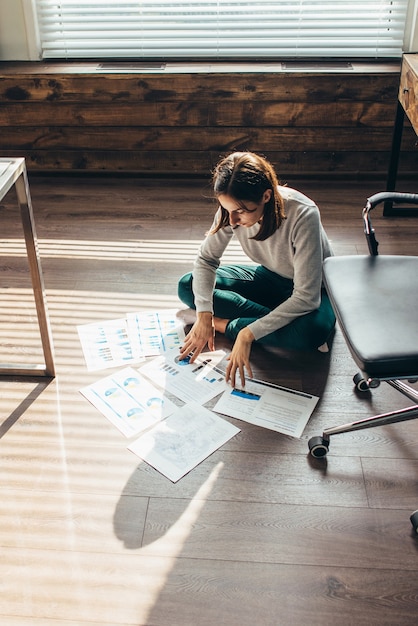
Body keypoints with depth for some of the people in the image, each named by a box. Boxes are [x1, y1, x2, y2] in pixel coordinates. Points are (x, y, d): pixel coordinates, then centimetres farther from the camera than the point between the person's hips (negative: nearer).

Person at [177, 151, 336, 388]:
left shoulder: (303, 215, -36)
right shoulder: (233, 208, -21)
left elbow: (306, 297, -35)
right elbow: (206, 259, -10)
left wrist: (248, 334, -39)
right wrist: (204, 315, -26)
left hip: (314, 288, -5)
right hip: (271, 278, 5)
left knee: (314, 330, -40)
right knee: (188, 286, -11)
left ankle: (226, 324, -18)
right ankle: (280, 321, -16)